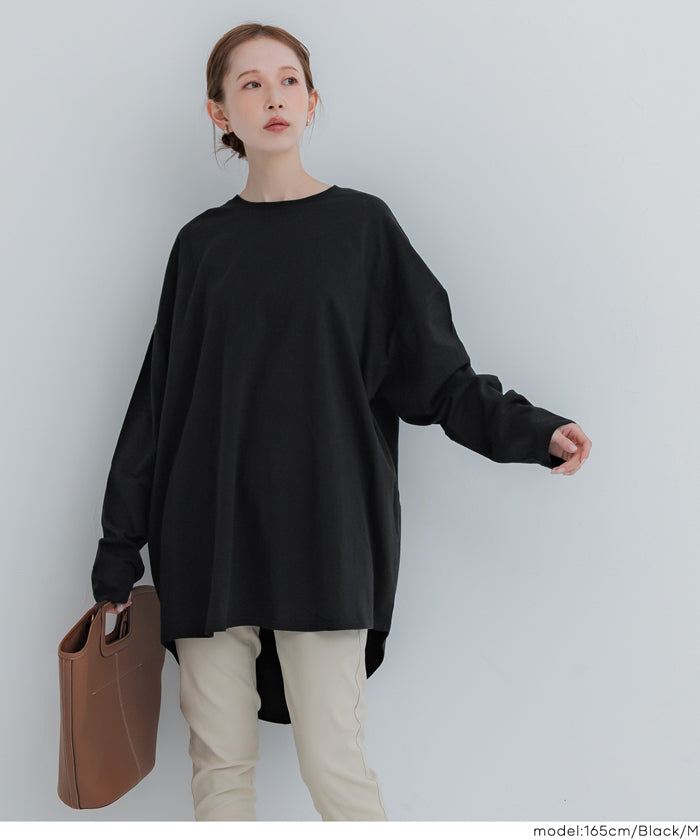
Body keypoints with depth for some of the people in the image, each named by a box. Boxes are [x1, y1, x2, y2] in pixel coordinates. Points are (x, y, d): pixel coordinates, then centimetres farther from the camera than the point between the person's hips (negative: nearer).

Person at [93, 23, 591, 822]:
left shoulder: (362, 224, 4)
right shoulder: (202, 243, 10)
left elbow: (435, 374, 3)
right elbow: (159, 394, 11)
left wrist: (529, 430, -13)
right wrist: (121, 540, 10)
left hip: (322, 537, -2)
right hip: (207, 538, 3)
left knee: (333, 761, -5)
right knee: (219, 757, 6)